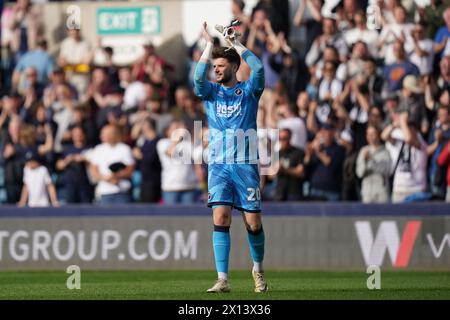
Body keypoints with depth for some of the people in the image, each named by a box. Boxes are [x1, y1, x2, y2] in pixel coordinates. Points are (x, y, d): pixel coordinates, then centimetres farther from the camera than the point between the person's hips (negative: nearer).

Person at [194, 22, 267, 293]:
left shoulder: (248, 91, 6)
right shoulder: (211, 92, 12)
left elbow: (258, 68, -12)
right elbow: (199, 77, -8)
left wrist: (234, 42, -4)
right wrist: (209, 44, -8)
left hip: (246, 164, -1)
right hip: (218, 165, 1)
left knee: (253, 222, -1)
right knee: (220, 217, -13)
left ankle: (258, 269, 25)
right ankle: (223, 279, -15)